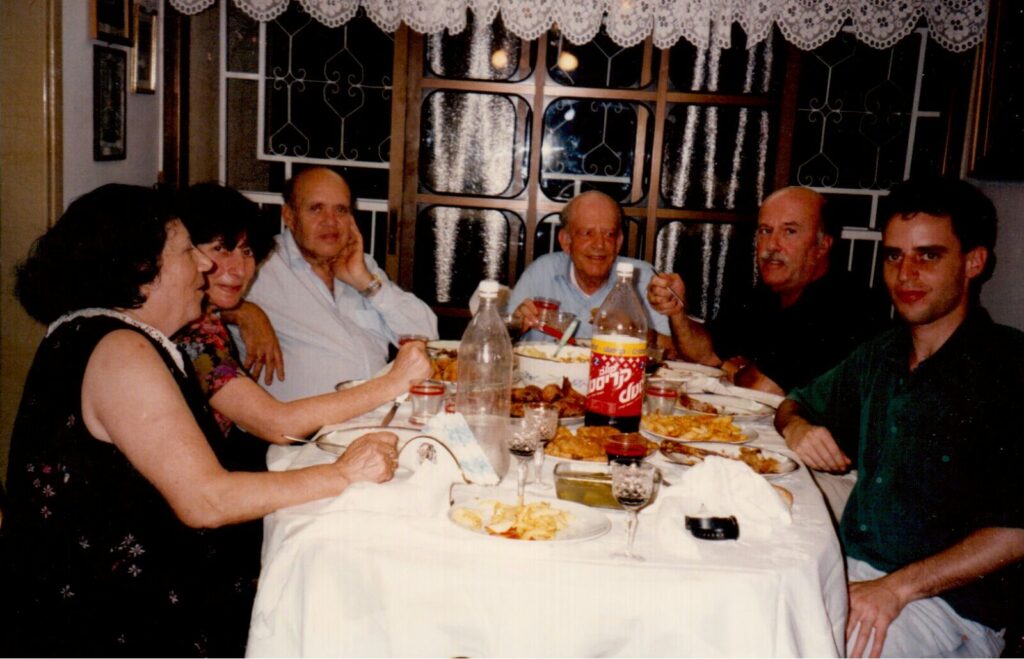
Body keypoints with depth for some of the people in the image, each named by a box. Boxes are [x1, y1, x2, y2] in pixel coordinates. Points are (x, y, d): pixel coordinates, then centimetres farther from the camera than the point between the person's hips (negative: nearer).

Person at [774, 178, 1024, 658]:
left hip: (953, 601, -6)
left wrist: (898, 587, -22)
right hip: (852, 564, 6)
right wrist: (796, 427, 1)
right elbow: (798, 402, 26)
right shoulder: (880, 356, 11)